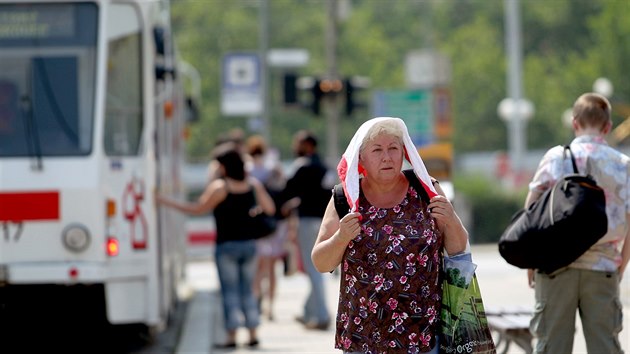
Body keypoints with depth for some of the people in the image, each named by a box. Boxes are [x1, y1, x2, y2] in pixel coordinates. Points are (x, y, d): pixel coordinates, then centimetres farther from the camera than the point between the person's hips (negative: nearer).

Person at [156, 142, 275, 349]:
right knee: (247, 290, 12)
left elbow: (198, 209, -11)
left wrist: (165, 201, -6)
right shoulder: (253, 184, 3)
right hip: (249, 244, 5)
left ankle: (232, 336, -2)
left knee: (230, 291, 0)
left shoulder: (219, 187, -12)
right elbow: (270, 209, 9)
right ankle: (253, 334, 10)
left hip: (227, 245, -5)